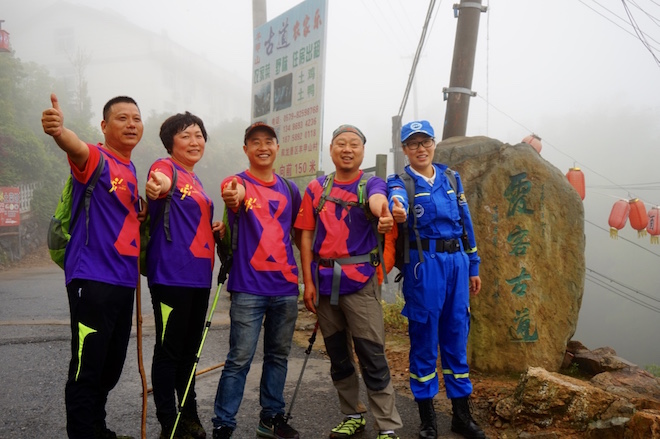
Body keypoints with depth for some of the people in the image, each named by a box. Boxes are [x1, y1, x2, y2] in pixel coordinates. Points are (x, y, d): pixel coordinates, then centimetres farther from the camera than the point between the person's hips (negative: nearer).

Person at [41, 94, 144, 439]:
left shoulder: (130, 171, 15)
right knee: (87, 369, -4)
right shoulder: (96, 158, -8)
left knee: (112, 366, 18)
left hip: (123, 281, 8)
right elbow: (77, 148, -33)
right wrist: (59, 130, -55)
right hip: (93, 279, -8)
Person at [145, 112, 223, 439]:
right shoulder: (166, 167, -9)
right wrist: (159, 185, -58)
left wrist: (214, 228, 9)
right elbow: (163, 181, -35)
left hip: (199, 275, 9)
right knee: (169, 350, 0)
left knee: (189, 350, 18)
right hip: (171, 275, -8)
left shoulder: (196, 180, 16)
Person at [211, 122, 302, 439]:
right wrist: (235, 194, -54)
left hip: (285, 285, 5)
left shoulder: (289, 189, 11)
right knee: (239, 359, -4)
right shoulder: (237, 183, -3)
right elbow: (235, 192, -29)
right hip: (249, 287, -5)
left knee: (278, 355, 13)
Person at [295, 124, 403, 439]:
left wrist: (383, 213, -52)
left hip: (360, 280, -4)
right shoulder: (316, 188, 7)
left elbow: (377, 200, -28)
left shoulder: (371, 184, -2)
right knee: (337, 354, 14)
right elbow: (307, 238, 7)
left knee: (372, 356, -3)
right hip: (324, 281, 4)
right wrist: (308, 282, 0)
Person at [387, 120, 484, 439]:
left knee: (456, 334, 10)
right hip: (424, 263, -4)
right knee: (424, 336, 1)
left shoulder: (451, 178, 12)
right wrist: (398, 210, -51)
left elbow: (465, 222, 15)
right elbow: (397, 199, -27)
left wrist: (473, 266, 14)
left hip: (457, 261, 4)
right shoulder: (400, 181, -2)